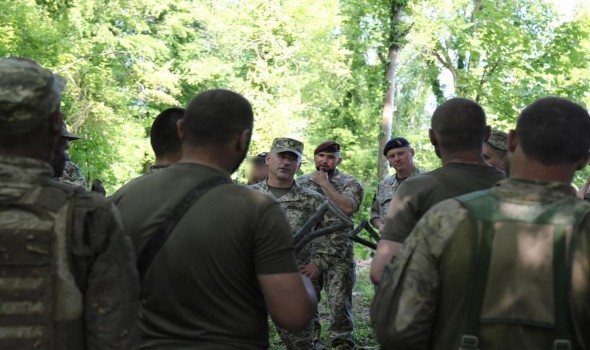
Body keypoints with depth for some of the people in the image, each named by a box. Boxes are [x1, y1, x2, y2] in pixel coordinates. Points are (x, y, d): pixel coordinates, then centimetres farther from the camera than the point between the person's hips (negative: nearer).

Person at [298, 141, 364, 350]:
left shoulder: (350, 183, 1)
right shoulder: (301, 183, 10)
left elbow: (347, 208, -18)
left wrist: (325, 184, -11)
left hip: (338, 257, -3)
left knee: (340, 304, -2)